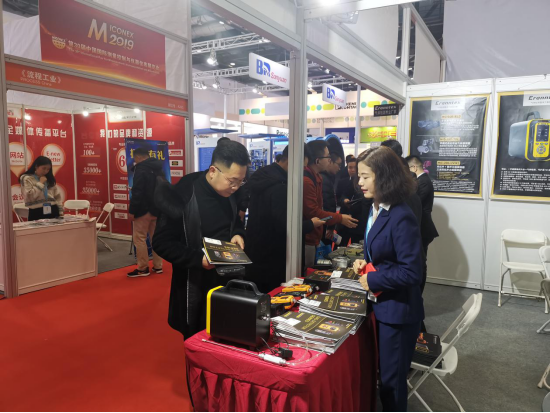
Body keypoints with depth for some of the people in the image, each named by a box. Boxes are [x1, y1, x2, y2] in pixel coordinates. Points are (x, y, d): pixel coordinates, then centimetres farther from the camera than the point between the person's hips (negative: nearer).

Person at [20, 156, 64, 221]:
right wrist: (40, 183, -9)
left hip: (53, 211, 5)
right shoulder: (26, 179, -1)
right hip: (37, 213, -4)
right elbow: (29, 197, -15)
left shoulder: (50, 179, 14)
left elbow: (58, 196, 14)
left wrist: (60, 211, 7)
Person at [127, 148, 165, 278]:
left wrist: (132, 210, -14)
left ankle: (143, 269, 2)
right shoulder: (158, 169, 13)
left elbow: (137, 192, -18)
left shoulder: (141, 169, -12)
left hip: (144, 209, -8)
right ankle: (158, 266, 17)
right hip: (157, 209, 8)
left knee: (139, 238, 0)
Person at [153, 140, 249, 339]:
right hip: (195, 288, -6)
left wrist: (238, 234, -6)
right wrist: (198, 258, -28)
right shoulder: (182, 197, -21)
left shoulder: (228, 193, 0)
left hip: (226, 280, 6)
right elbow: (161, 243, -17)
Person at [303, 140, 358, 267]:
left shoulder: (316, 178, 13)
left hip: (311, 238, 10)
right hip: (306, 239, -10)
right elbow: (312, 212, -22)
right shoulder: (306, 180, -21)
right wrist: (340, 219, -14)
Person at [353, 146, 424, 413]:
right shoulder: (375, 209, 3)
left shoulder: (401, 218, -25)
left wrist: (372, 281, -18)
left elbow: (411, 272, -26)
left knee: (391, 380, 11)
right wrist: (365, 261, -2)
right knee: (383, 374, 24)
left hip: (398, 310, -9)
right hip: (381, 304, 9)